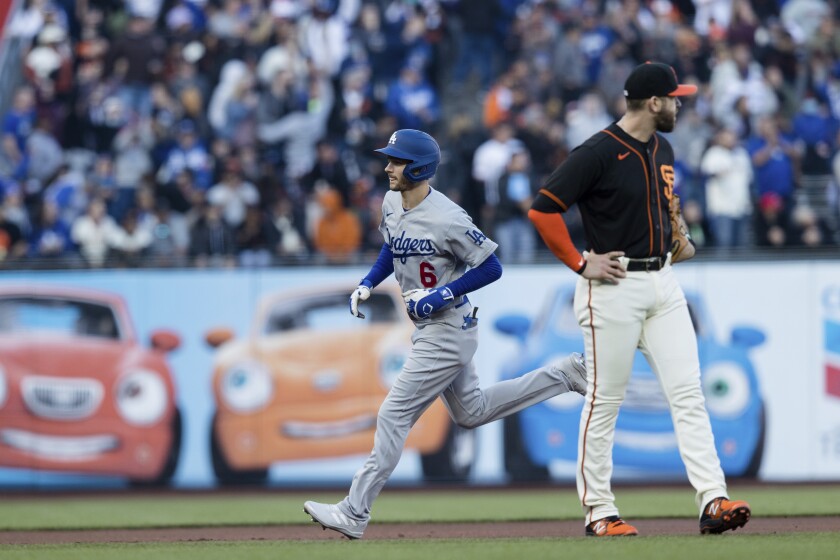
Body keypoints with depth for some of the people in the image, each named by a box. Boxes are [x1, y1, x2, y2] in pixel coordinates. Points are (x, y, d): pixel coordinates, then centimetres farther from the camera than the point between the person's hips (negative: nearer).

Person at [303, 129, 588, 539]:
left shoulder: (447, 219, -25)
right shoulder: (391, 204, 1)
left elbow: (491, 267, -18)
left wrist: (442, 294, -23)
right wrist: (367, 284, 7)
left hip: (448, 332, -10)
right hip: (429, 330, 10)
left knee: (394, 416, -8)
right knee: (471, 412, 22)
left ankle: (354, 514, -3)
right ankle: (562, 375, 29)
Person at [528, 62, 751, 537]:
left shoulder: (663, 150, 12)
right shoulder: (598, 153, -14)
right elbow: (543, 209, -16)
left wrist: (674, 235, 14)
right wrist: (580, 264, -14)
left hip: (663, 282, 7)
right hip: (614, 286, -7)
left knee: (687, 391, -3)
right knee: (605, 400, 0)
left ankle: (713, 500, -9)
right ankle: (599, 511, 8)